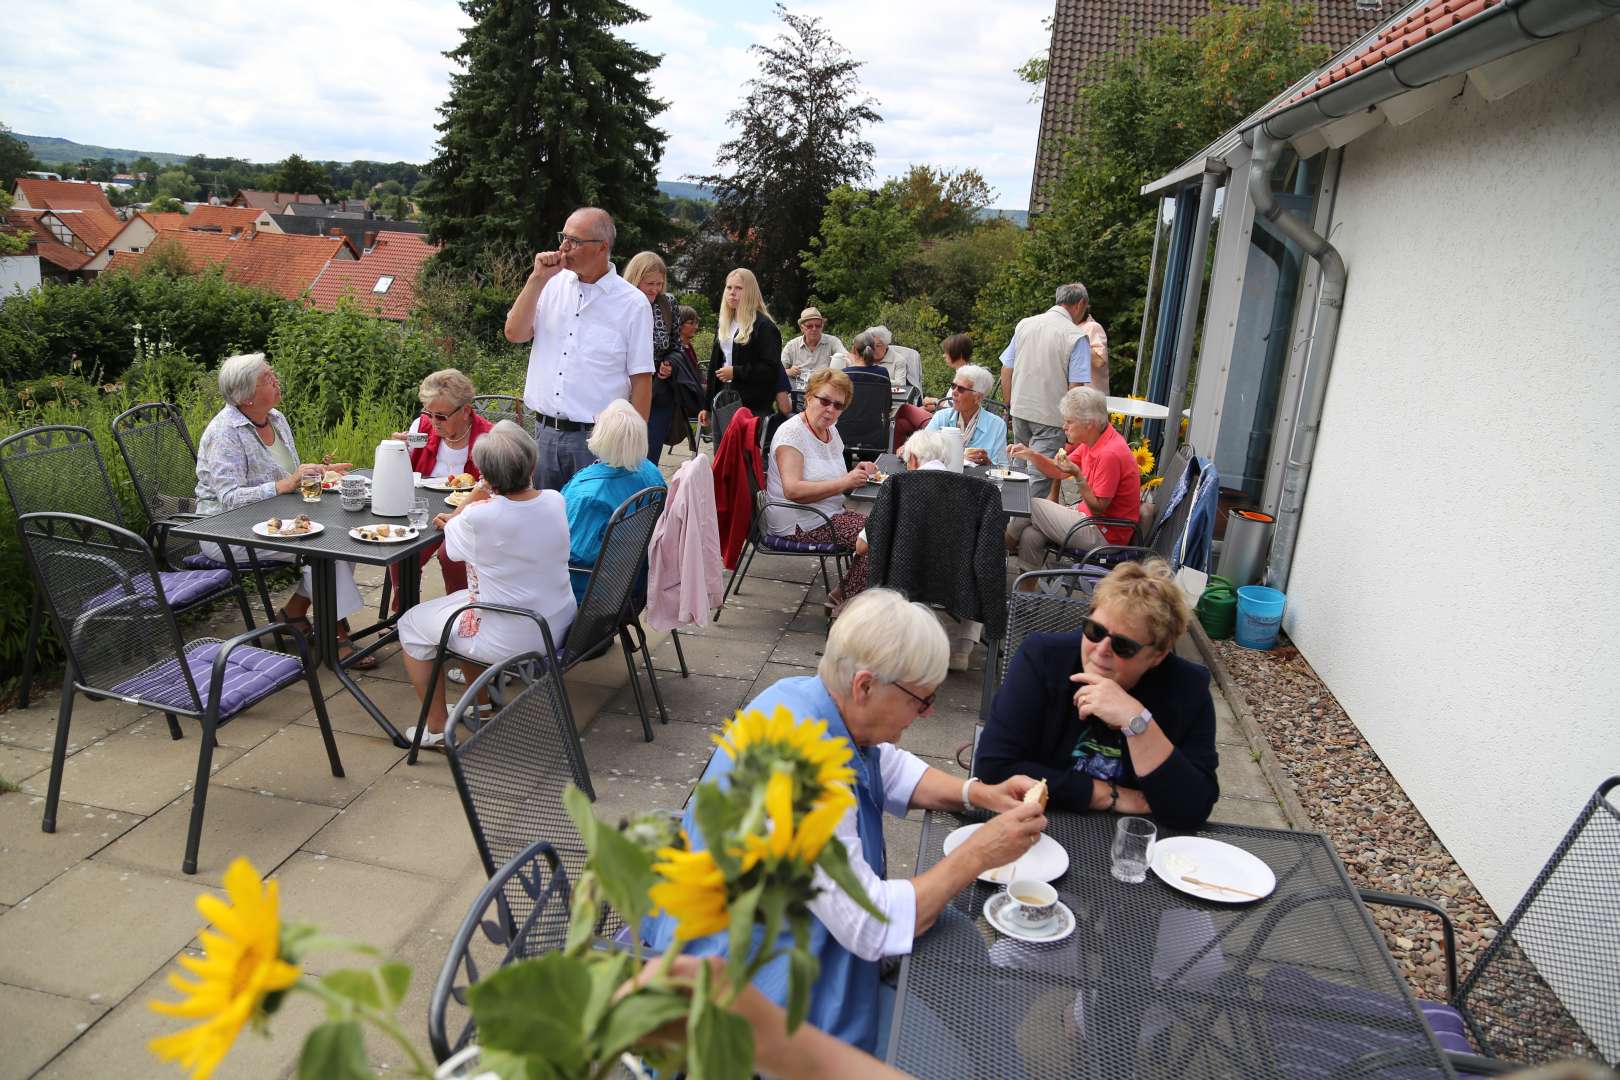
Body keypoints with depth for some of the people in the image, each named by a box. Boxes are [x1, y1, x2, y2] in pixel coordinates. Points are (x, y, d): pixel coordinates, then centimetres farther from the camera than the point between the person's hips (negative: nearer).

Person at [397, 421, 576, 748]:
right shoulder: (554, 501, -7)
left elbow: (446, 547, -1)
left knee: (411, 625, 16)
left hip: (511, 641, -7)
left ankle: (437, 728, 24)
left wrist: (477, 494, 1)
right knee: (461, 597, 32)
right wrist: (459, 521, 11)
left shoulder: (479, 516, -25)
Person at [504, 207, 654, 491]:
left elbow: (642, 380, -5)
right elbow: (514, 333, -1)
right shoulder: (553, 285, 8)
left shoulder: (633, 303, -5)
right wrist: (538, 278, -7)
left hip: (597, 438, -4)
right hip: (546, 433, 4)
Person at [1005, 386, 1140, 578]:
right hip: (1089, 517, 8)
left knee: (1032, 506, -8)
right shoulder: (1092, 442, 4)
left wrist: (1078, 476, -29)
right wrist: (1031, 454, -3)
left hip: (1103, 534, -8)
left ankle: (1003, 547, 18)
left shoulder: (1110, 454, -25)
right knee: (1030, 536, -8)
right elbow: (1058, 471, 11)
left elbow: (1098, 509, -21)